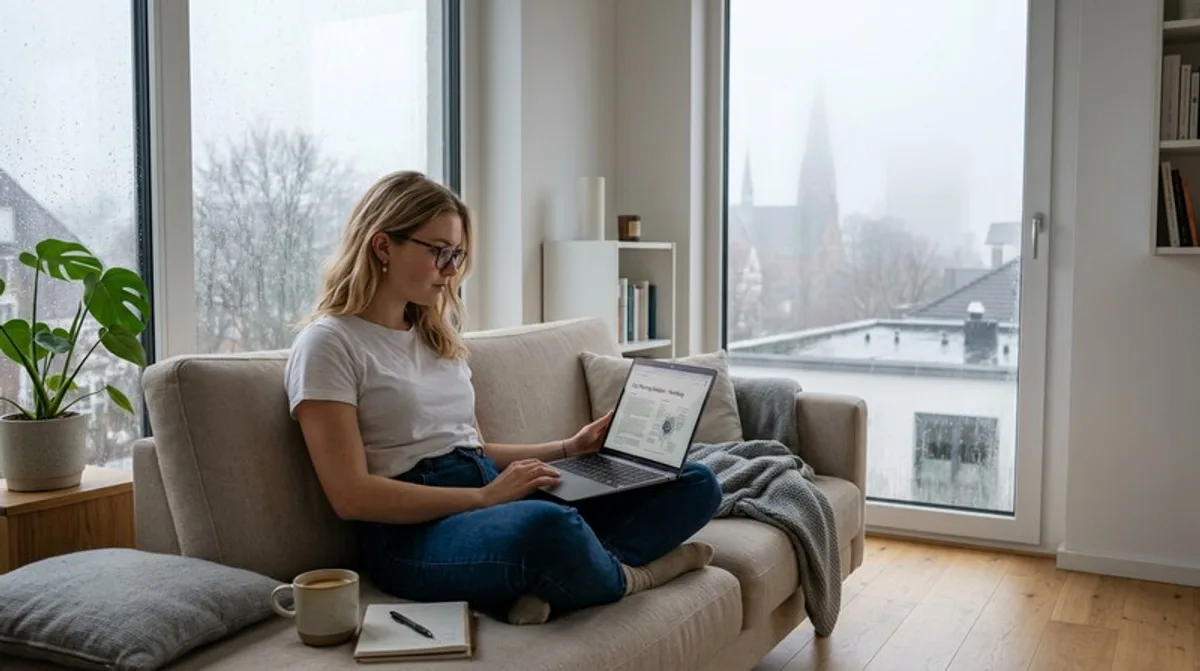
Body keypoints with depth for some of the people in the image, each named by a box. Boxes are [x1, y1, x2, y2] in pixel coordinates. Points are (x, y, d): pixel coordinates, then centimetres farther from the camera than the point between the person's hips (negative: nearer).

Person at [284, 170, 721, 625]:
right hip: (412, 530, -8)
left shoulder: (437, 337, 21)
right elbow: (351, 495, -13)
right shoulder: (328, 343, -4)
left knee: (696, 484, -1)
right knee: (548, 527, -42)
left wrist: (568, 449, 12)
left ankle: (551, 583, -24)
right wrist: (486, 496, -18)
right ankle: (624, 578, -8)